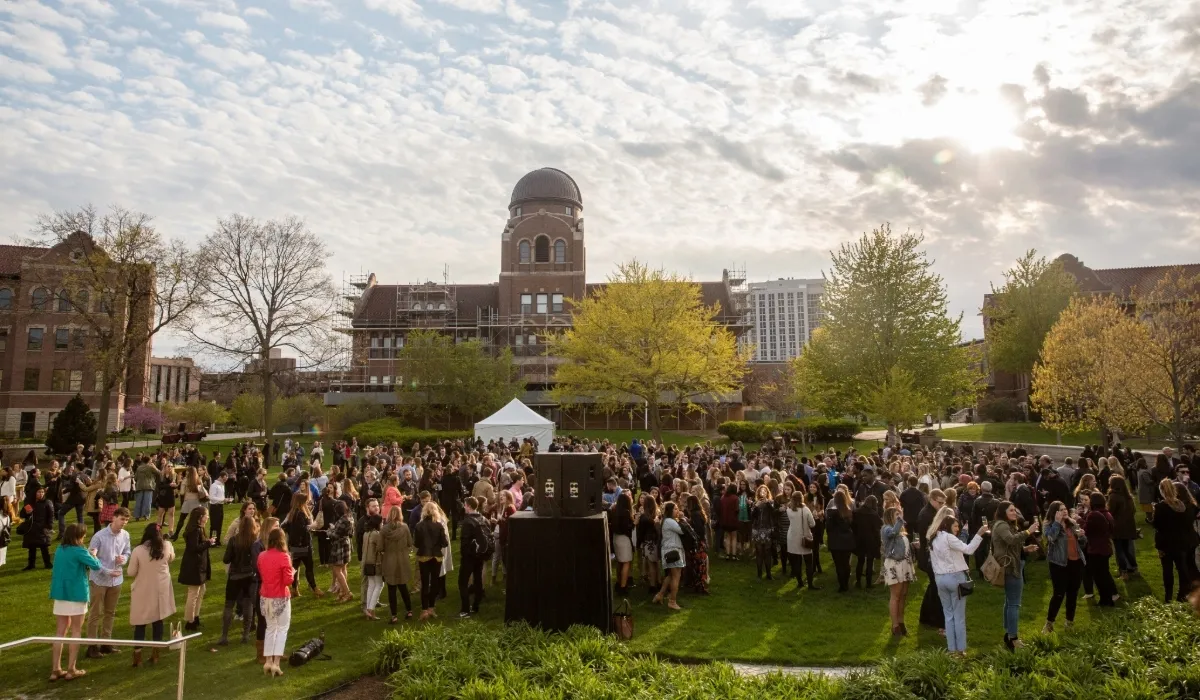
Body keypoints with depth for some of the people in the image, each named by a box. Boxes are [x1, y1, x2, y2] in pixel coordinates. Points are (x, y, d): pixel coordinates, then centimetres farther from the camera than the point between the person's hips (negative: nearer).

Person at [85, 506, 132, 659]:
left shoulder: (125, 535, -6)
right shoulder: (99, 536, -19)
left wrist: (123, 559, -15)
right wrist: (107, 571, -23)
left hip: (116, 579, 5)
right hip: (99, 580, -5)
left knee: (110, 613, 16)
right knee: (96, 613, 4)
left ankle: (106, 643, 28)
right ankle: (92, 646, 14)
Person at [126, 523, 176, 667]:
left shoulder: (138, 550, -18)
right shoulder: (167, 546, -9)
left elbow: (131, 573, -8)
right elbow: (171, 558, 13)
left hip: (143, 591, -2)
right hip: (161, 590, 3)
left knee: (140, 624, 9)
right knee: (158, 621, 14)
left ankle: (137, 657, 11)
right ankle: (155, 654, 22)